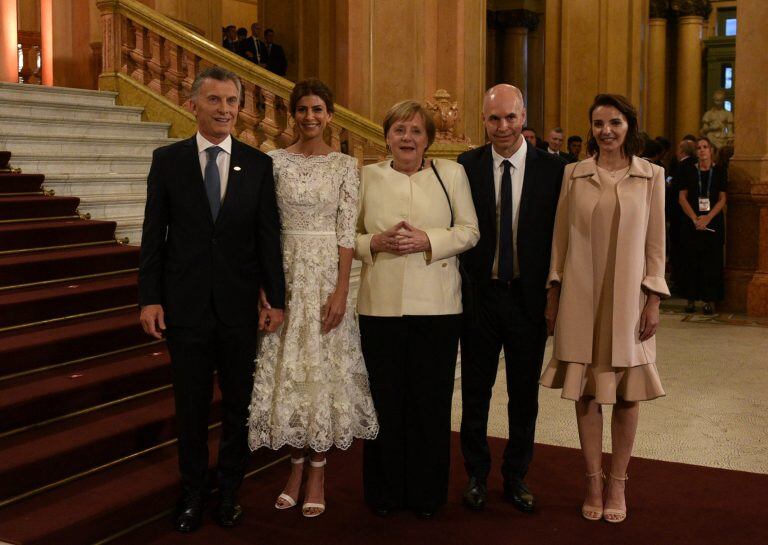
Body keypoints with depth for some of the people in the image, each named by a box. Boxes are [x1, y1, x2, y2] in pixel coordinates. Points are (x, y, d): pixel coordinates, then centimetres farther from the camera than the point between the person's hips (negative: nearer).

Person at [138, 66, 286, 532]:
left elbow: (269, 236, 1)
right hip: (185, 304, 0)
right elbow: (154, 234, 1)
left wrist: (276, 298, -2)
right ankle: (193, 494, 26)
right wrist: (150, 298, -5)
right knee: (191, 407, 10)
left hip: (239, 306, 1)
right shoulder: (167, 160, 1)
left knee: (239, 405, 11)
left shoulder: (258, 164, 2)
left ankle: (230, 493, 27)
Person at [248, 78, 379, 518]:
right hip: (285, 272, 1)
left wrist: (341, 291, -12)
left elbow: (347, 232, -4)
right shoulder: (275, 161, 3)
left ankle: (318, 473, 16)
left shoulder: (345, 165, 1)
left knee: (325, 368, 3)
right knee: (288, 368, 6)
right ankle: (296, 466, 21)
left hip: (327, 272, -1)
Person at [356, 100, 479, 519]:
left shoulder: (451, 173, 6)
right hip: (381, 304, 1)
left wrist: (427, 240, -13)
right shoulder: (367, 176, 8)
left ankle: (427, 493, 20)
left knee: (431, 401, 5)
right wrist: (376, 242, -11)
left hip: (436, 305, 0)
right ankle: (384, 492, 20)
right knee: (385, 399, 5)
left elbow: (469, 231, 3)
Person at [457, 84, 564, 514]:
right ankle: (477, 475, 29)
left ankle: (516, 477, 29)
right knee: (476, 392, 12)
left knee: (525, 394, 12)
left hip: (530, 297, 0)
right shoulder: (467, 165, -2)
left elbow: (560, 236, -2)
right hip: (480, 296, 0)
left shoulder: (552, 168, -4)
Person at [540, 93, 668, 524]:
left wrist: (654, 300, -3)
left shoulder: (651, 176, 2)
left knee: (627, 393, 6)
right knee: (587, 391, 5)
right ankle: (594, 481, 18)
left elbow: (656, 244, 2)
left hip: (628, 300, 0)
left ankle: (618, 483, 19)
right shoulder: (574, 174, 3)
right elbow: (561, 239, 6)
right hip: (581, 299, 1)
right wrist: (553, 295, 4)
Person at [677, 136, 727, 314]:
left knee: (712, 261, -1)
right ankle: (691, 299, 6)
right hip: (691, 222, 1)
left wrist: (708, 217, -14)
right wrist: (695, 218, -12)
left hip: (713, 222, -1)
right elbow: (682, 197, 1)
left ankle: (710, 300, 3)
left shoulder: (720, 172, 4)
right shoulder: (688, 172, 6)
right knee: (691, 261, 0)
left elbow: (723, 199, 0)